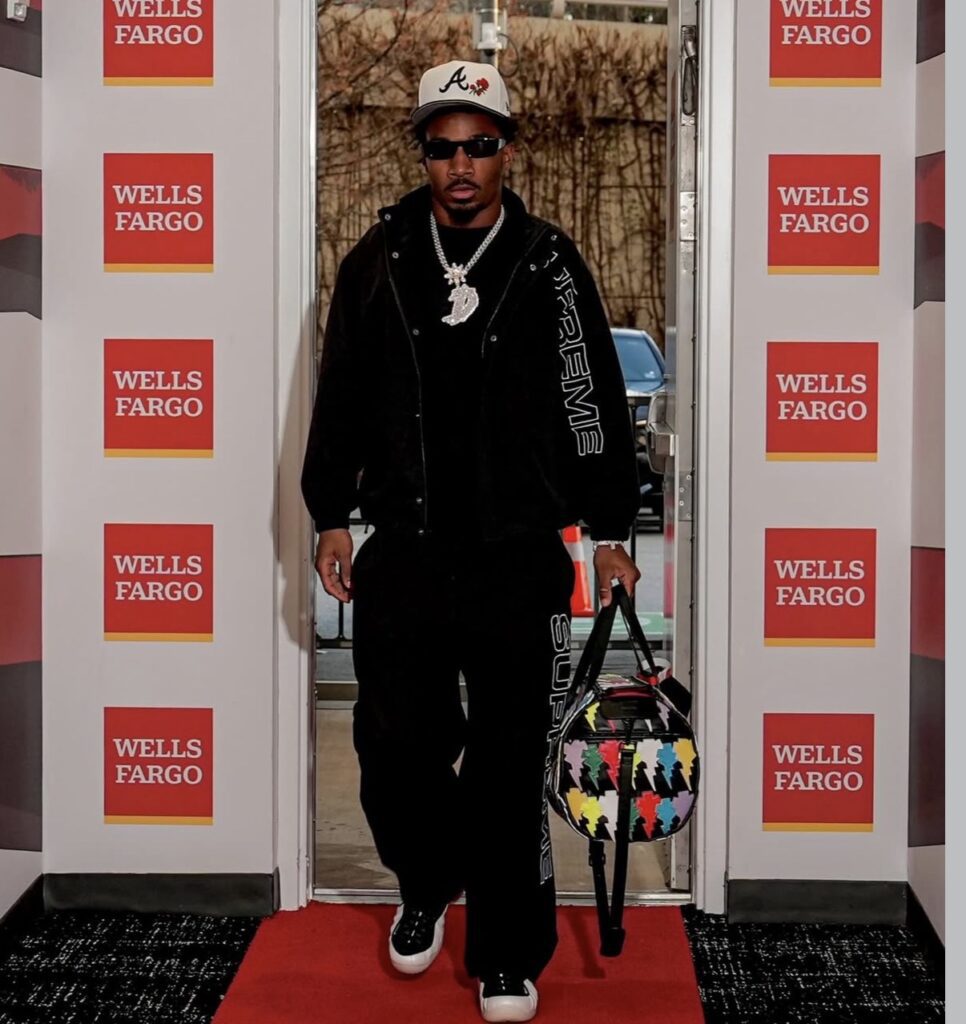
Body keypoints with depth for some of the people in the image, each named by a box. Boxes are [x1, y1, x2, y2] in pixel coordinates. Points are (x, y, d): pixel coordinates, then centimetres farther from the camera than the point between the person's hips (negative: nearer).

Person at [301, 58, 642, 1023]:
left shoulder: (549, 267, -1)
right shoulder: (377, 262, 4)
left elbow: (594, 403, 3)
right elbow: (339, 399, 11)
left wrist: (610, 529, 5)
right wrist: (332, 518, 11)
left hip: (521, 557, -2)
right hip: (402, 554, 2)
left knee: (509, 763, 3)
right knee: (396, 747, 9)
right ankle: (428, 888, 38)